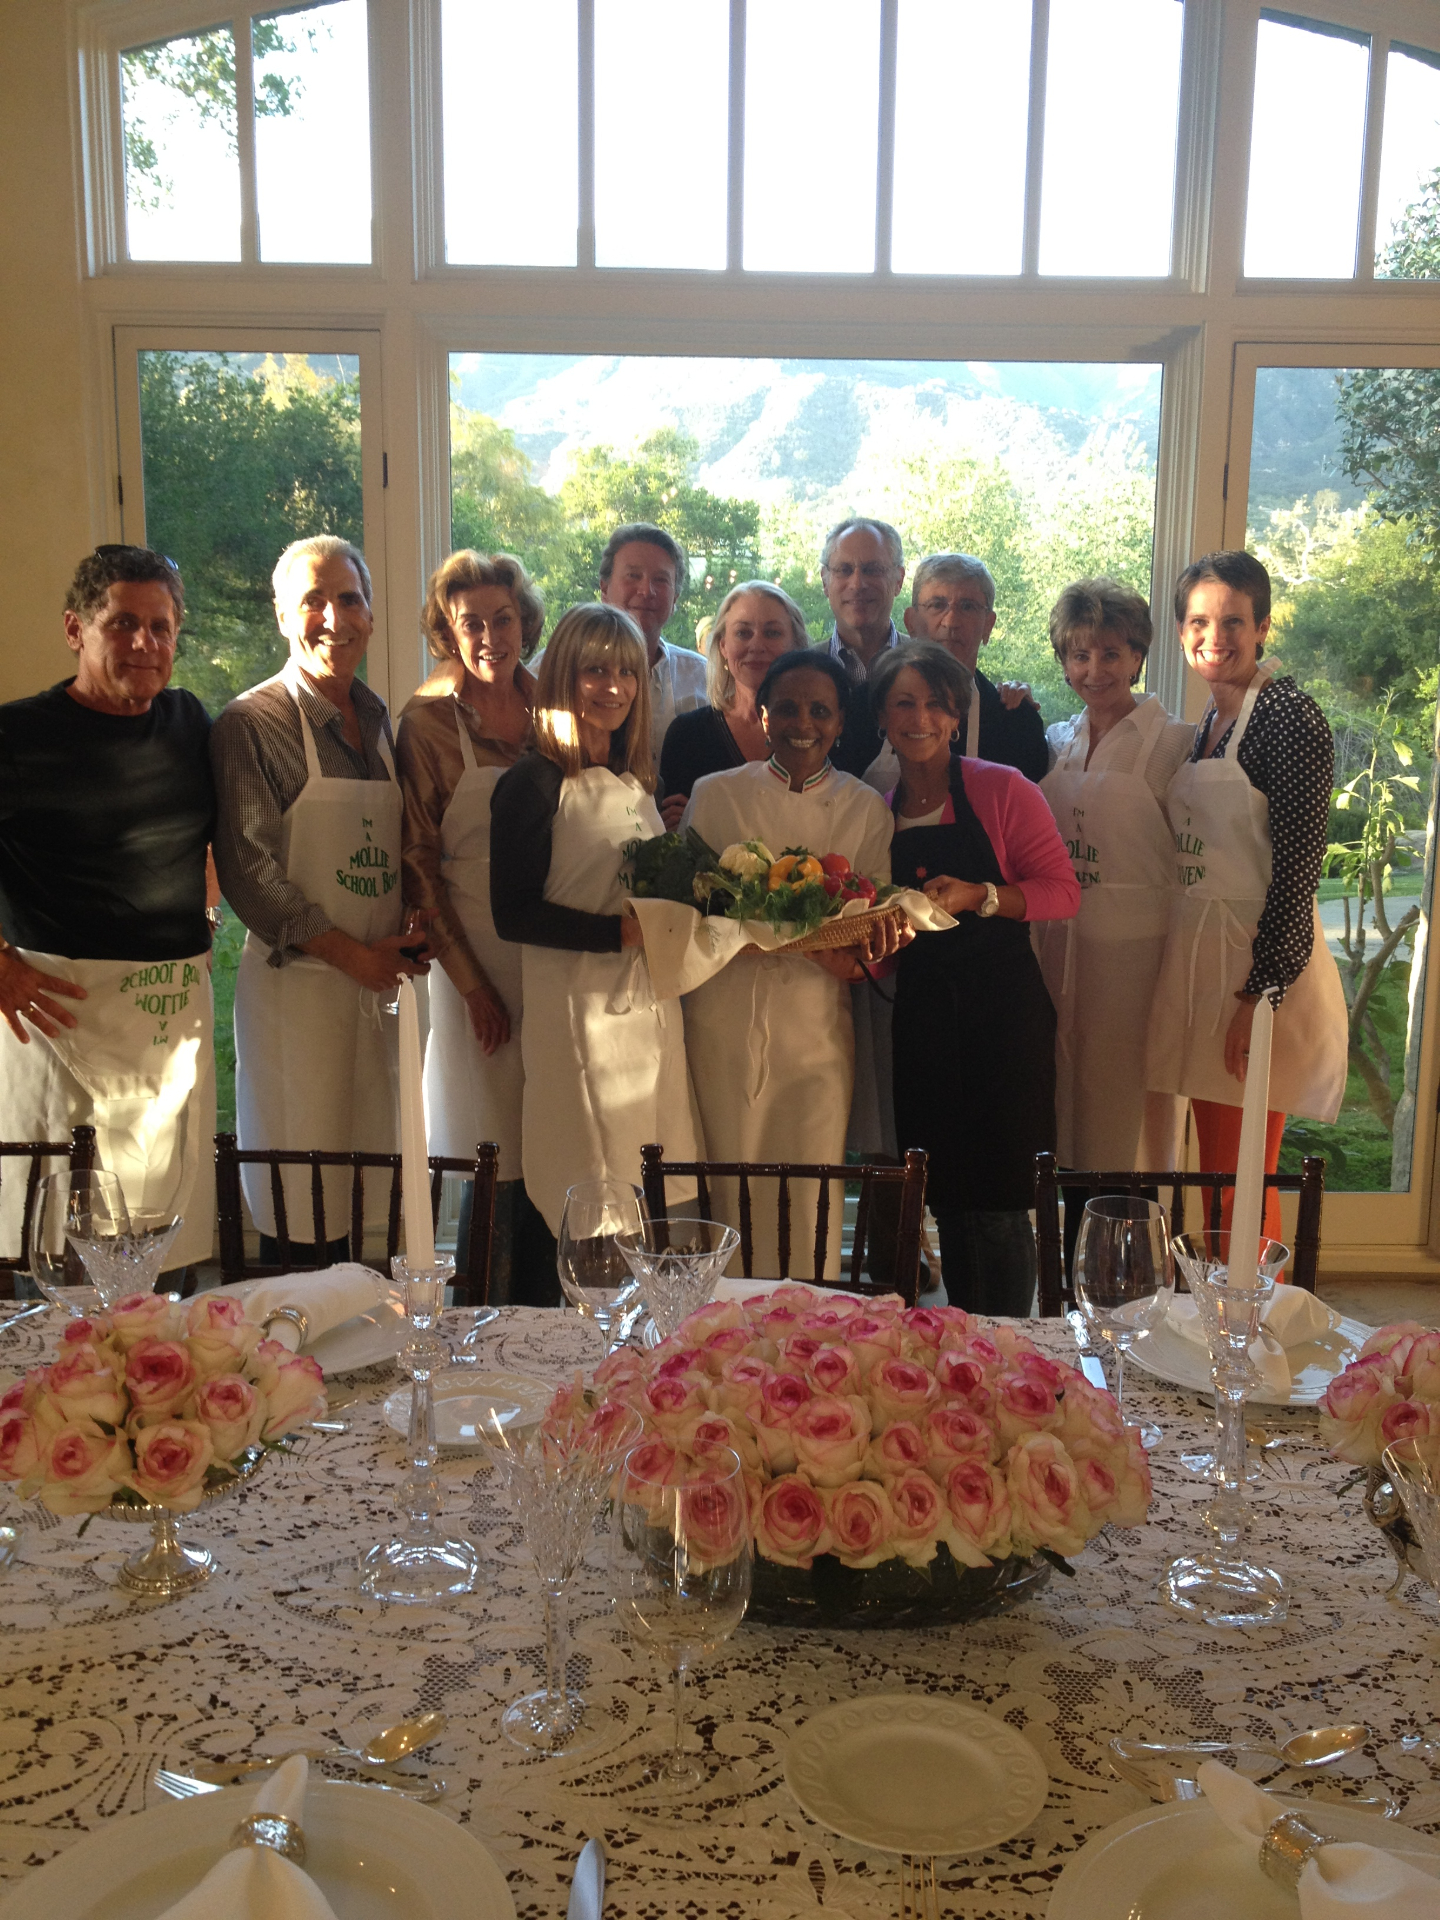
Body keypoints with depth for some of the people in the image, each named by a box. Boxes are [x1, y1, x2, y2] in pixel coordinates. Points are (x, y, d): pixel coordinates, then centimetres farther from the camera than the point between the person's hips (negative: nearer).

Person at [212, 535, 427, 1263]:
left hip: (378, 980, 6)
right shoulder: (252, 724, -7)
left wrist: (407, 941, 1)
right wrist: (352, 954, -13)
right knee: (298, 1203, -1)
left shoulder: (377, 718, 12)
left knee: (363, 1192, 11)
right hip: (296, 980, -6)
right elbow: (247, 869, -13)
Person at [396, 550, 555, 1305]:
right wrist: (472, 983, -9)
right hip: (479, 963, -4)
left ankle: (541, 1324, 26)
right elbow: (417, 863, -5)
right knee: (495, 1165, 1)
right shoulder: (428, 721, -6)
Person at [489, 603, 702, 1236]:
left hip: (652, 1005, 7)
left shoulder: (635, 783, 14)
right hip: (579, 1011, -7)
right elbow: (512, 914, -14)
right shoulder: (534, 783, -9)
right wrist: (621, 932, -18)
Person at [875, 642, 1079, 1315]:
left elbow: (1064, 891, -6)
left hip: (1002, 1010, -4)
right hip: (921, 1018, 4)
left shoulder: (1001, 789, -2)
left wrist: (981, 897, -19)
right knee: (946, 1197, 9)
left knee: (1000, 1201, -4)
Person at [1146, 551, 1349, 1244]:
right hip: (1200, 953, 8)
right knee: (1216, 1172, 15)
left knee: (1241, 1182, -2)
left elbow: (1298, 866, -17)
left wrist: (1261, 993, -20)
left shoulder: (1289, 715, -12)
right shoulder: (1210, 720, 13)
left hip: (1260, 960, -8)